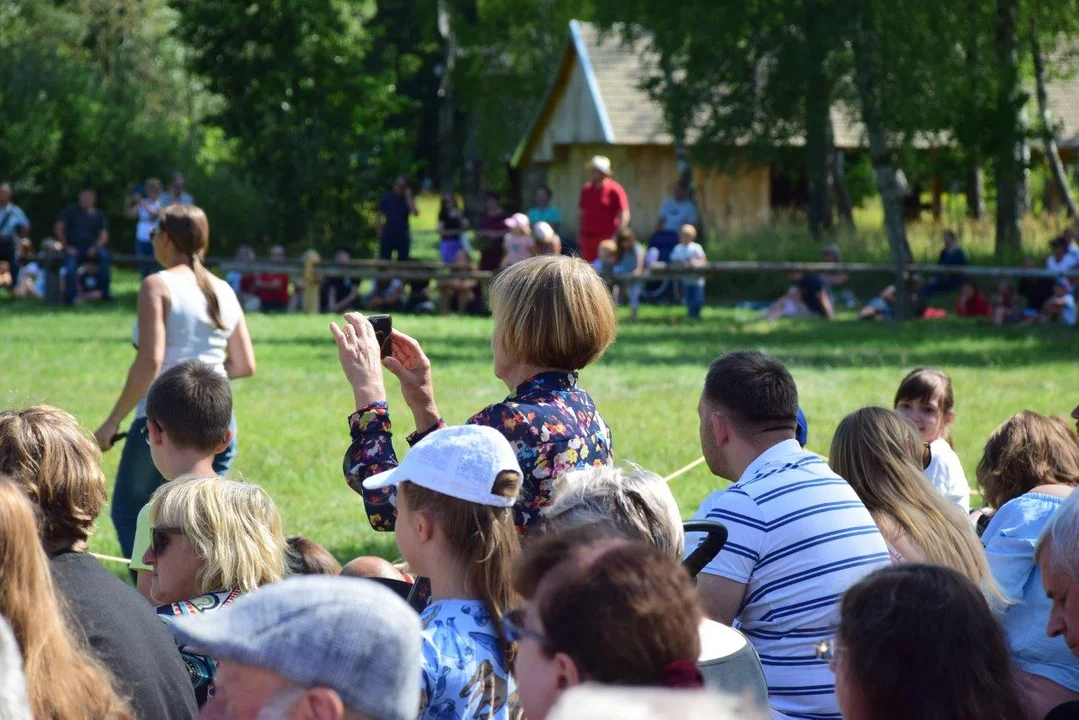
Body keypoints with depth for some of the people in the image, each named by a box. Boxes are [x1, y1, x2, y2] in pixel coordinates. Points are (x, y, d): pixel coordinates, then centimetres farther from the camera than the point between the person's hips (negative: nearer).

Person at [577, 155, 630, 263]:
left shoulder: (614, 189, -5)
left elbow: (624, 215, -8)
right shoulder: (586, 189, 12)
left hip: (606, 239, -5)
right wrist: (579, 236, 13)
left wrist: (618, 236, -16)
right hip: (588, 238, 5)